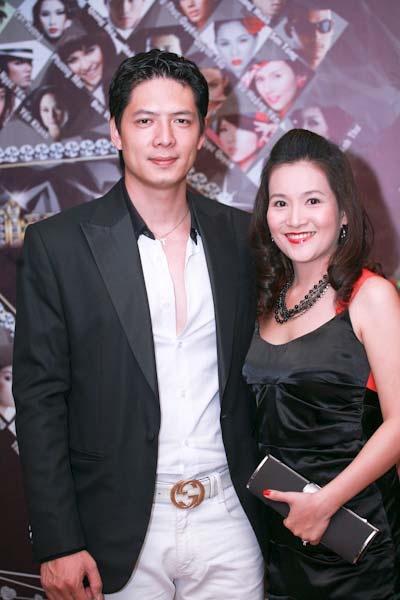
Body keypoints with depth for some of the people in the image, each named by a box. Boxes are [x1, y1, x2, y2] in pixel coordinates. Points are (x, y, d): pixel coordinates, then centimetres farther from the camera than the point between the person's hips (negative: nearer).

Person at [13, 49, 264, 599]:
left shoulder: (239, 235, 3)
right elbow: (39, 400, -7)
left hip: (227, 516, 3)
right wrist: (58, 543, -9)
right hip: (120, 532, -2)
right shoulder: (56, 244, -7)